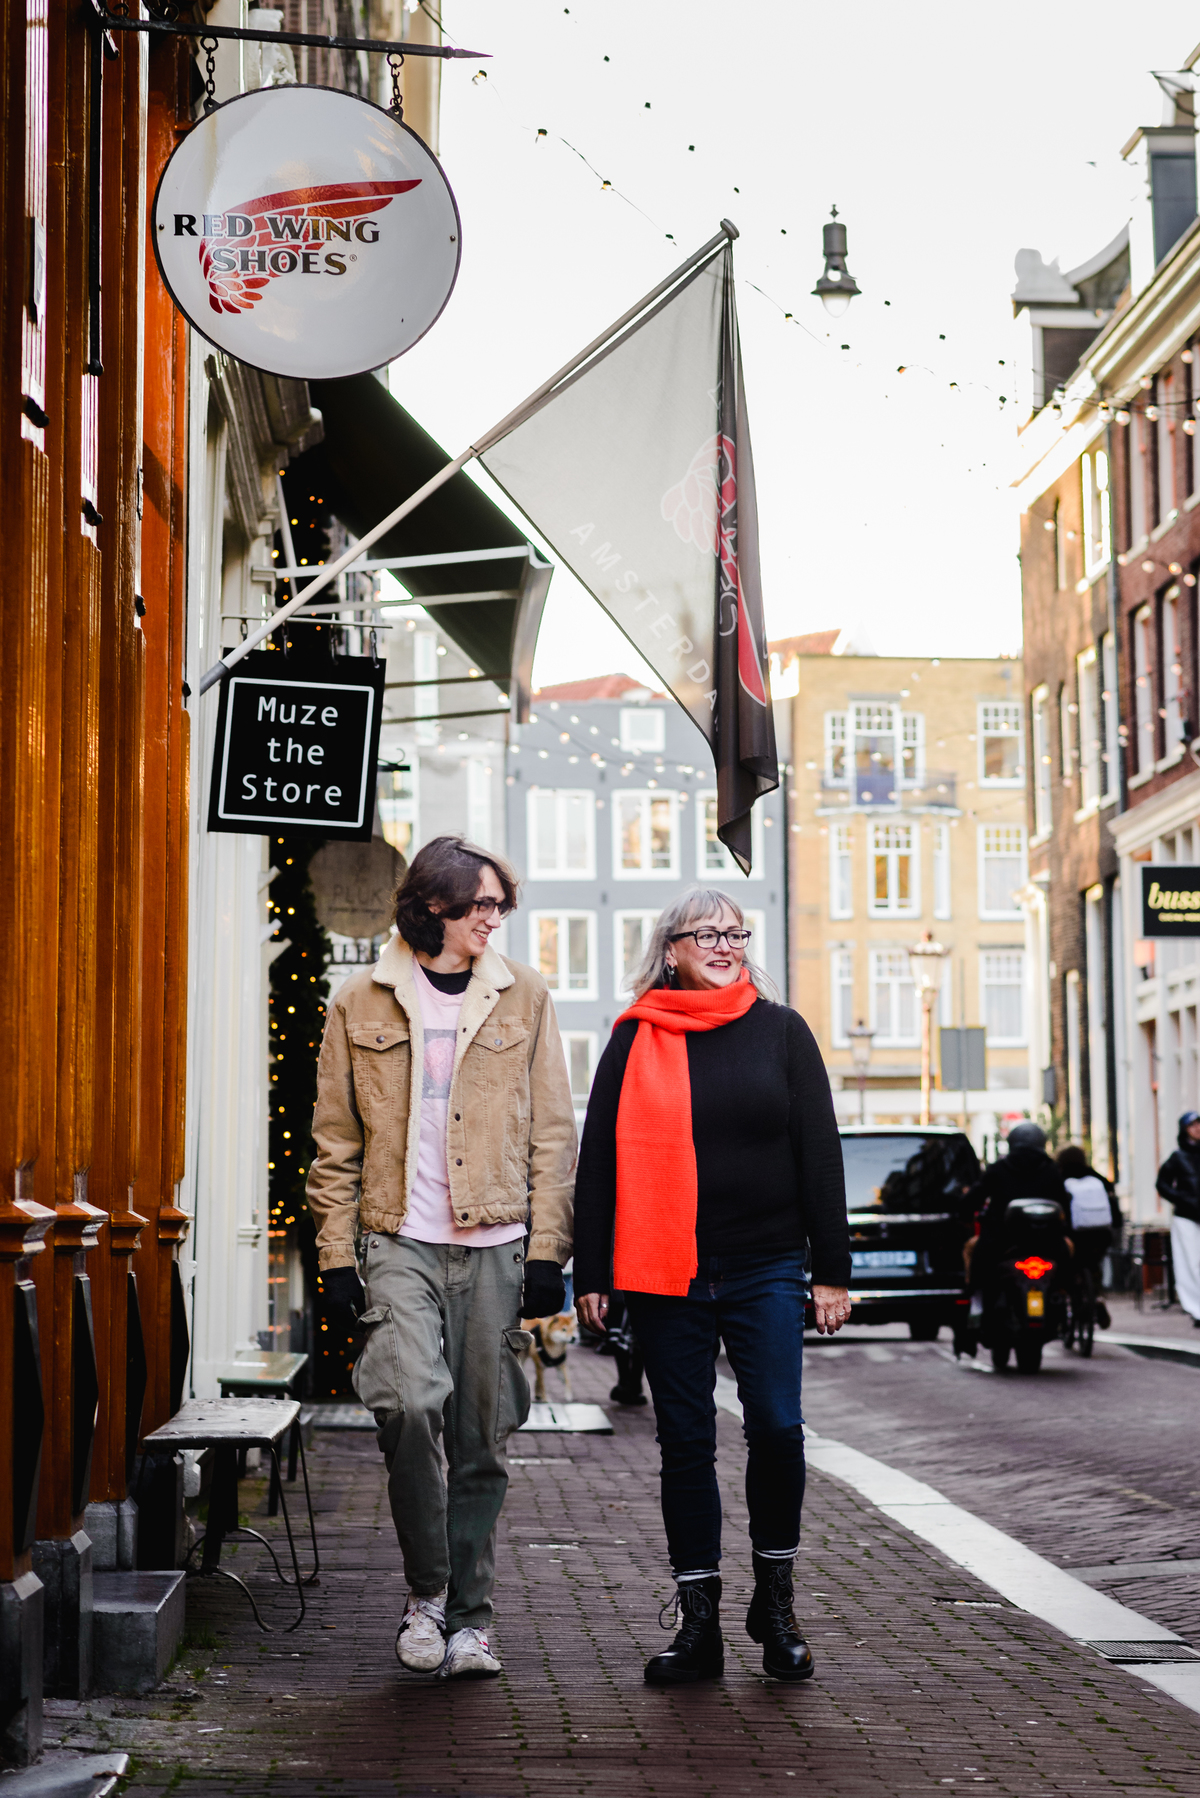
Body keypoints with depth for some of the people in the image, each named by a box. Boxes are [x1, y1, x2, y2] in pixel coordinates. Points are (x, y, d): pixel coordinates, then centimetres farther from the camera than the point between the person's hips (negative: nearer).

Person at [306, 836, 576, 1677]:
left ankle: (469, 1616, 16)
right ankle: (427, 1588, -1)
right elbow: (336, 1141, 9)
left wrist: (548, 1251, 0)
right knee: (411, 1402, -21)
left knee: (482, 1440, 3)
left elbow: (553, 1134, 8)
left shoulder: (524, 997, 9)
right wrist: (337, 1254, 1)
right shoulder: (364, 1003, 7)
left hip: (495, 1246, 1)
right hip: (401, 1243, -1)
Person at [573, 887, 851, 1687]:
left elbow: (820, 1154, 6)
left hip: (766, 1271, 0)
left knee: (777, 1426, -10)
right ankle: (700, 1623, 12)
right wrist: (592, 1274, 2)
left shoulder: (781, 1031, 7)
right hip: (664, 1276, 1)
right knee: (686, 1443, 4)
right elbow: (600, 1160, 8)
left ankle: (775, 1598, 11)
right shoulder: (634, 1042, 7)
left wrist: (831, 1269, 1)